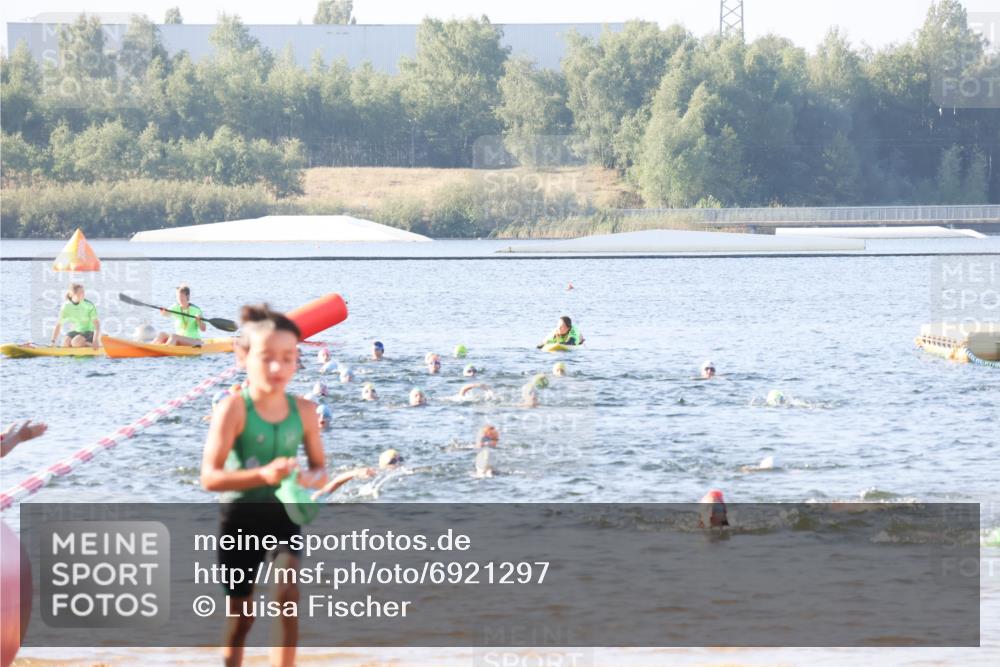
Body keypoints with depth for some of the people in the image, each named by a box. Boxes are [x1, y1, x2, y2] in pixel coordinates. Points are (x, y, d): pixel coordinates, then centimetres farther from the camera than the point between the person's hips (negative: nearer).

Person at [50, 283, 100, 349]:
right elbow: (58, 325, -5)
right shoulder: (66, 307, -8)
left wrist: (95, 340, -30)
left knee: (75, 343, -31)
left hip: (89, 332, -3)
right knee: (65, 343, -25)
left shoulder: (89, 305, -16)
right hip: (75, 331, 3)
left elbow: (97, 324, -18)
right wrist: (53, 342, -14)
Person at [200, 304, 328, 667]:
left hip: (284, 514, 2)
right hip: (241, 517, -2)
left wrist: (311, 479, -18)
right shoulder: (234, 408, -17)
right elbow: (209, 477, -21)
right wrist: (263, 475, -34)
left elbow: (320, 467, 7)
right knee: (240, 616, 8)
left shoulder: (303, 410, -4)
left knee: (287, 597, -18)